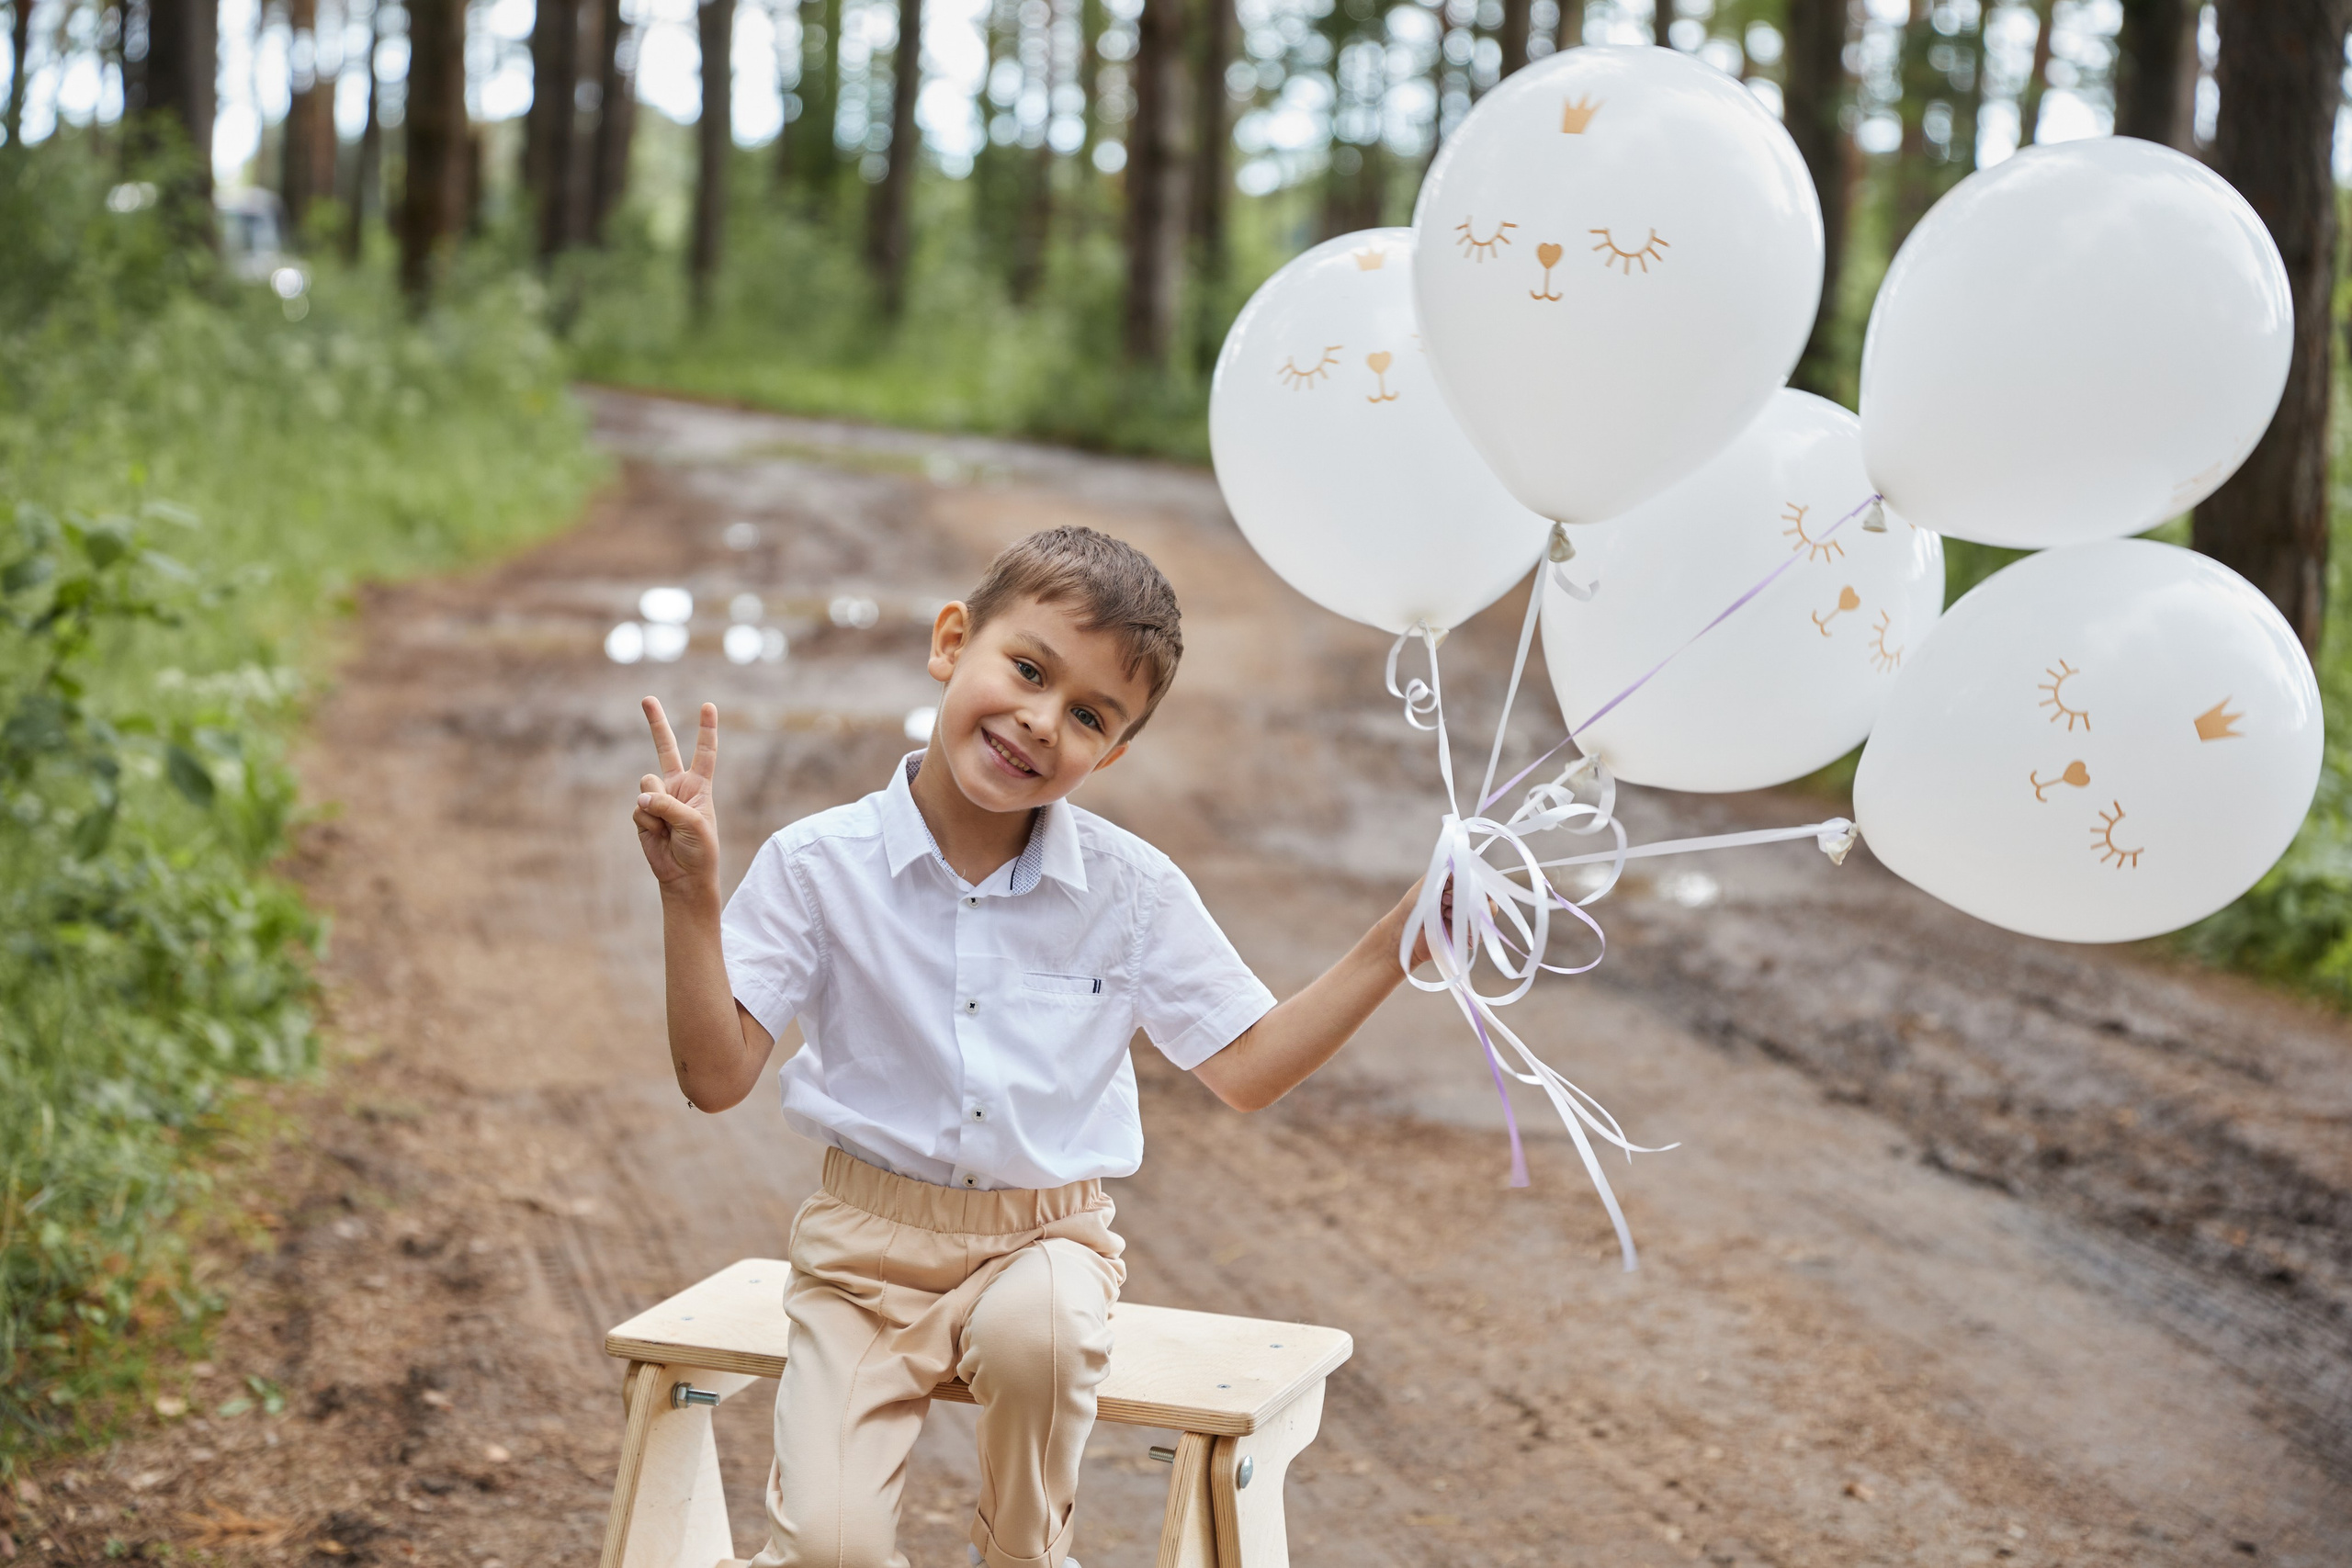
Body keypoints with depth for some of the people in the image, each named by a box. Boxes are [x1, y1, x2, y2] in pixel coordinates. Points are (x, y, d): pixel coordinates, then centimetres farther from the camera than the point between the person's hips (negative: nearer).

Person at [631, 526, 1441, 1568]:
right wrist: (690, 899, -21)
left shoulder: (1134, 892, -3)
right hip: (866, 1245, -1)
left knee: (1036, 1326, -35)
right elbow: (716, 1077, -9)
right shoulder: (818, 865, -8)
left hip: (1048, 1236, 1)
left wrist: (1400, 939, -6)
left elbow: (1247, 1066, 2)